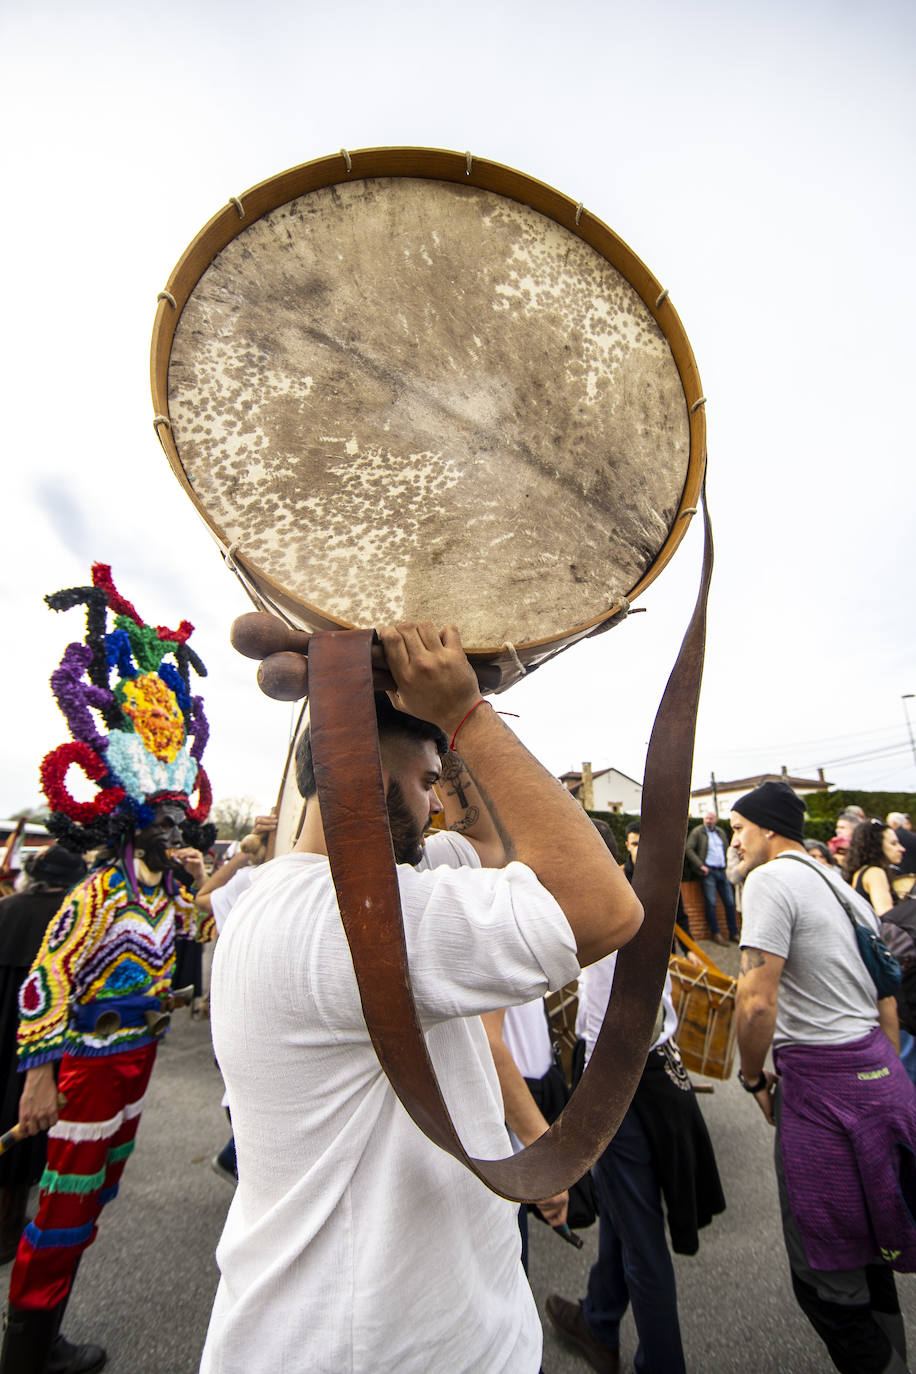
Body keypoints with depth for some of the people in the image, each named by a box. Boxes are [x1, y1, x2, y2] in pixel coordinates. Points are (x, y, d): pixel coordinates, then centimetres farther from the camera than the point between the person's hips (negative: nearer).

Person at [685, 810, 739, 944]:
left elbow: (727, 849, 22)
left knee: (730, 902, 6)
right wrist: (700, 865, -14)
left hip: (723, 871, 5)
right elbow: (689, 849, -8)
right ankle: (715, 933, 6)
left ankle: (734, 933, 16)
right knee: (711, 903, -4)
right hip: (708, 871, -5)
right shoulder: (697, 831, -1)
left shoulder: (721, 832, 16)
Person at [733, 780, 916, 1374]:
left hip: (822, 1085, -9)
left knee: (825, 1280, 8)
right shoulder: (843, 885, 10)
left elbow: (758, 1002, -23)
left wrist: (754, 1077, -7)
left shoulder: (771, 879, -18)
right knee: (867, 1253, 24)